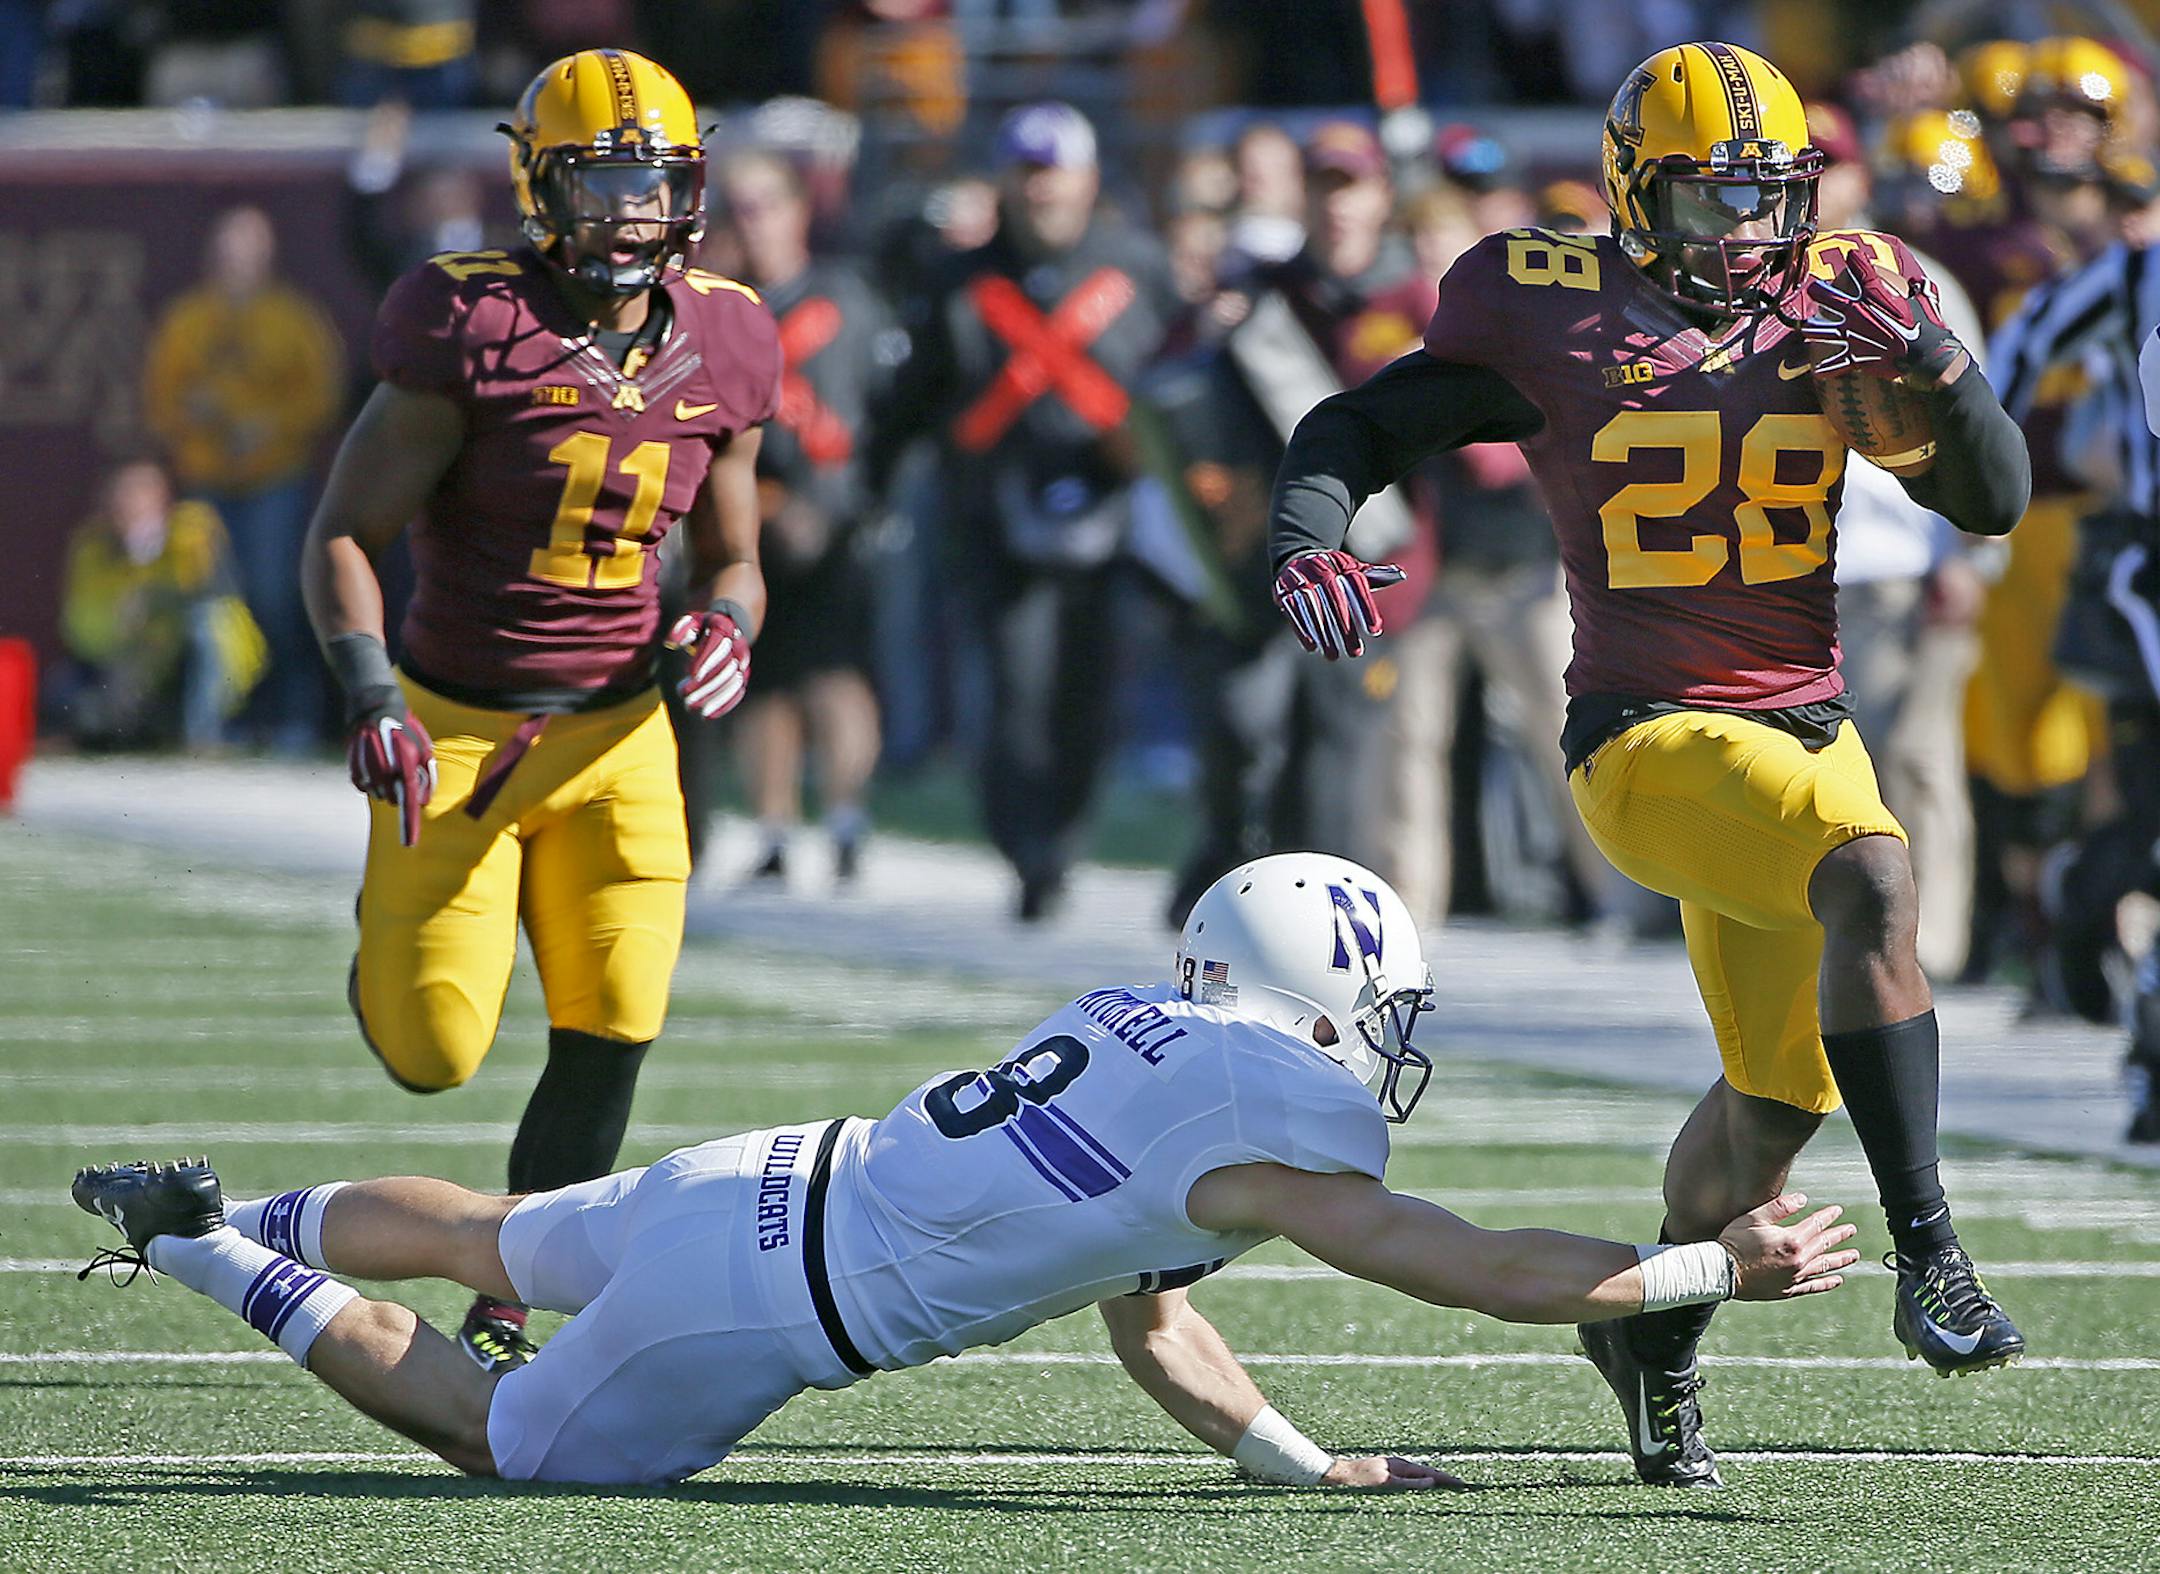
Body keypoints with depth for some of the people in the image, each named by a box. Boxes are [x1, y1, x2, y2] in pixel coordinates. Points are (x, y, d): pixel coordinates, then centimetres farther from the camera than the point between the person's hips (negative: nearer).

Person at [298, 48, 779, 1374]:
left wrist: (726, 627, -11)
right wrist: (370, 699, -23)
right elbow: (346, 533, -10)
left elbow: (731, 559, 13)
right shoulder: (472, 328, -14)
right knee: (434, 1055, -4)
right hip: (458, 724, -4)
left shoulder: (720, 349, 1)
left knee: (611, 1039, -6)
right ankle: (399, 927, 34)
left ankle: (501, 1315, 9)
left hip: (614, 735, 4)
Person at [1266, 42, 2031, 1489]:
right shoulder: (1553, 315, -5)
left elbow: (1996, 501, 3)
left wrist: (1938, 373, -15)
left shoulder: (1848, 298, 3)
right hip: (1651, 736, -5)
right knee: (1875, 877, -33)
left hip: (1807, 729, 5)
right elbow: (1356, 431, 4)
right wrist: (1308, 542, -16)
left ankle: (1654, 1338, 42)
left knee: (1780, 1097, 15)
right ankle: (1931, 1259, -33)